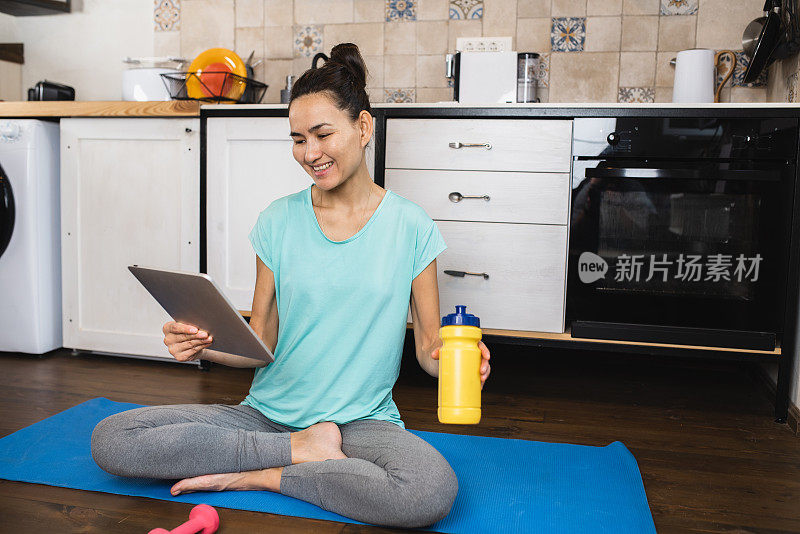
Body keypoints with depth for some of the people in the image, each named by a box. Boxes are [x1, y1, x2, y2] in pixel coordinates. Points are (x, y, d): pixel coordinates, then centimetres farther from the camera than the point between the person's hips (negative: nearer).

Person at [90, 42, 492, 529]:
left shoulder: (411, 227, -2)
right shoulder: (279, 221, 3)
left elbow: (430, 344, 1)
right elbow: (260, 343, 3)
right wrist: (206, 345, -17)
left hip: (361, 420, -2)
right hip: (268, 412, 2)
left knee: (433, 490, -35)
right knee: (111, 439, -14)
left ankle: (257, 475, -13)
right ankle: (304, 451, -10)